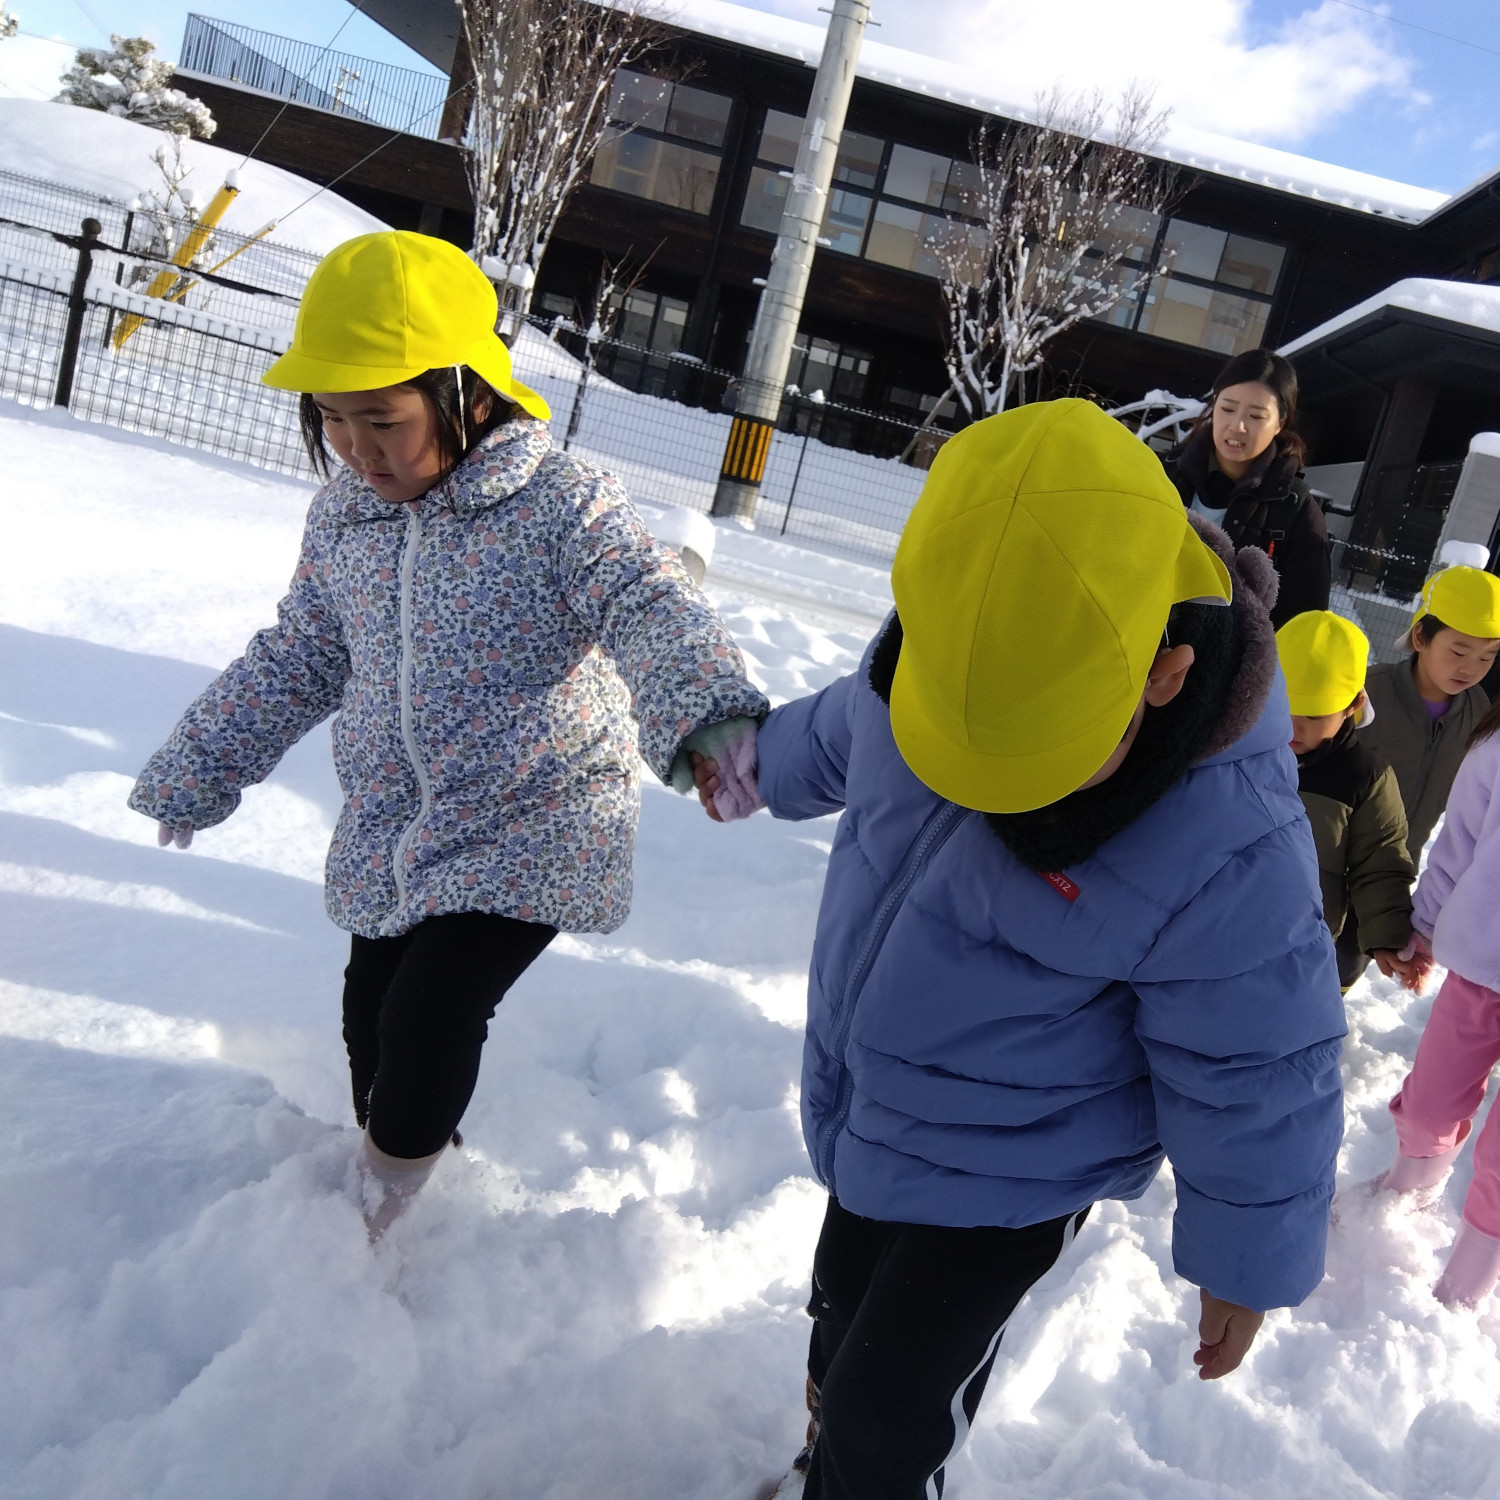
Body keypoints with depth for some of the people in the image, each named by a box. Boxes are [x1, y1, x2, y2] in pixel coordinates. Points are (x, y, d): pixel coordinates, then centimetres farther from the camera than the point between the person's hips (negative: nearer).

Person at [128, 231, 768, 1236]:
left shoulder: (563, 506, -18)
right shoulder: (343, 517, 1)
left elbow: (657, 614, -31)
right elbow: (297, 658, 14)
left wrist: (709, 713, -53)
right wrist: (198, 771, 19)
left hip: (535, 826, -6)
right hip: (389, 831, 6)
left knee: (429, 1018, -11)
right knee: (372, 1013, 15)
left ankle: (374, 1217, 19)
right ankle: (399, 1163, 44)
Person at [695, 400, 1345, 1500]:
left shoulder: (1228, 848, -35)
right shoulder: (937, 661, -20)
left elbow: (1258, 1076, -20)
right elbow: (839, 736, 6)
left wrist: (1250, 1265, -6)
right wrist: (758, 768, 26)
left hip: (1018, 1172, -6)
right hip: (874, 1119, 7)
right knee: (845, 1301, 28)